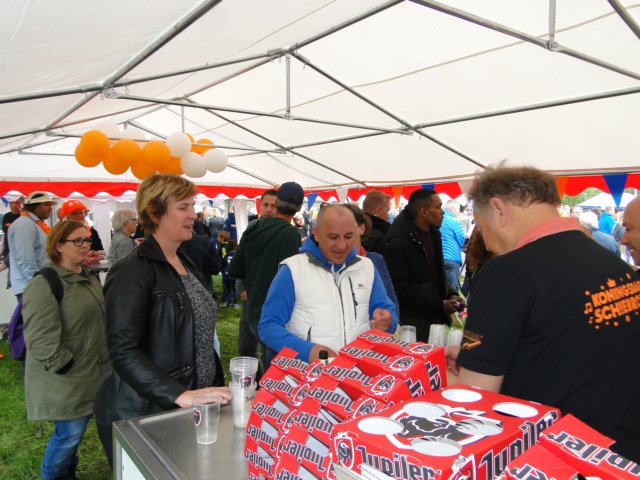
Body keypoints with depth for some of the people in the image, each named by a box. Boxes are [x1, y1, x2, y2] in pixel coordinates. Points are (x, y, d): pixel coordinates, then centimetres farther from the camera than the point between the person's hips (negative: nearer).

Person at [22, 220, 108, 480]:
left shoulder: (89, 279, 10)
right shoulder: (44, 285, -19)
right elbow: (41, 340, -24)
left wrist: (105, 358, 17)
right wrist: (66, 367, -19)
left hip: (90, 375, 8)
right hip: (65, 379, -8)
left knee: (73, 433, 18)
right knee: (70, 434, 1)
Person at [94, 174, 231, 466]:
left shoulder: (184, 262, 9)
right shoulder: (134, 272, -17)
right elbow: (123, 351, -24)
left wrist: (219, 386, 13)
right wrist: (180, 395, -32)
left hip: (196, 407, 8)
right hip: (146, 414, -8)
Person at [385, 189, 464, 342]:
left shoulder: (433, 234, 11)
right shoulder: (398, 242, -16)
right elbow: (402, 289, -19)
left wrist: (451, 294, 3)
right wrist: (440, 304, -17)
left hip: (435, 318, 8)